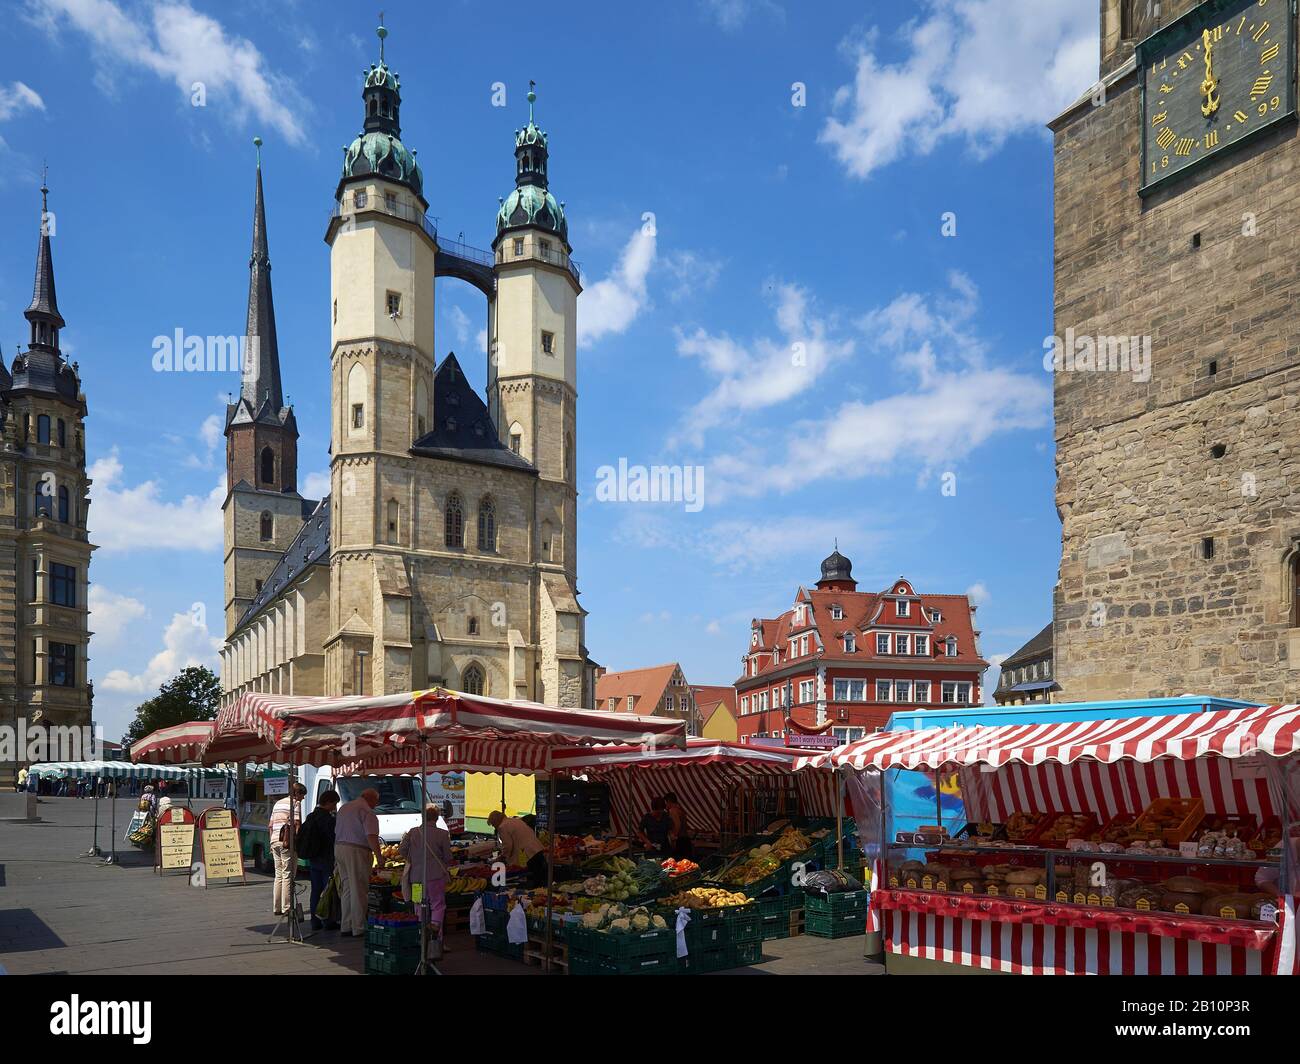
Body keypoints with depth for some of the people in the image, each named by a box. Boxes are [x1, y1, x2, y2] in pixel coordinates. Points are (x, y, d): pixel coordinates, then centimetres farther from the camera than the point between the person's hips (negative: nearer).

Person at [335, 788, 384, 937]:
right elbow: (371, 836, -20)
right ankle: (359, 928, 0)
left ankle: (346, 926, 17)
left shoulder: (344, 807, 18)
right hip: (356, 851, -8)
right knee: (358, 890, -3)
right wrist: (379, 856, -20)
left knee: (347, 889, 14)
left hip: (339, 848, 8)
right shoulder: (366, 811, -10)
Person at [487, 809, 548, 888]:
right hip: (539, 849, 9)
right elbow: (532, 832, 26)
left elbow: (508, 845, -9)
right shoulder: (516, 820, 24)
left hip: (528, 854, -9)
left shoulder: (502, 827, -4)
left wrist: (504, 857, 10)